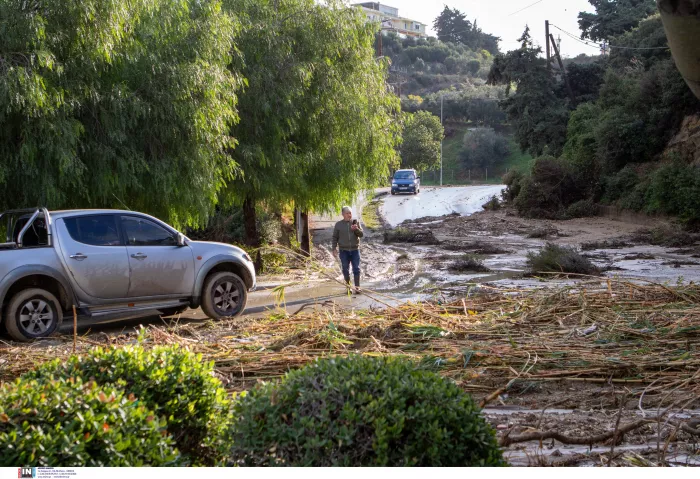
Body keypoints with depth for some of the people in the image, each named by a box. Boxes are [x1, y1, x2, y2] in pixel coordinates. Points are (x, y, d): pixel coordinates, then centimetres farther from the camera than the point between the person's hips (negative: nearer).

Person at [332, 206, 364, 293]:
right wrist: (334, 248, 0)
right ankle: (348, 287, 12)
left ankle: (357, 287, 0)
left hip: (355, 249, 0)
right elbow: (335, 237, 7)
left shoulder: (356, 222, 4)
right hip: (344, 250, 0)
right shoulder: (338, 224, 3)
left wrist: (356, 229, -19)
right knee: (345, 269, 4)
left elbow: (361, 234, 0)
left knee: (356, 269, -3)